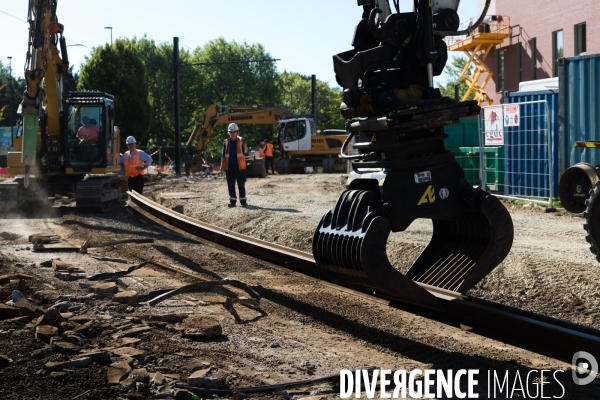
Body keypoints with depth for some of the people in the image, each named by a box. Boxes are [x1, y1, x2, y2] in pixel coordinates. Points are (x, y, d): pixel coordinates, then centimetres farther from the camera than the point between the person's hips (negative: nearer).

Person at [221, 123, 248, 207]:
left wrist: (245, 147, -27)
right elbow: (223, 154, 7)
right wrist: (222, 165, 1)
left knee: (241, 184, 3)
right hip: (229, 166, 2)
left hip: (239, 166, -2)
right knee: (231, 184, 5)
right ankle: (232, 200, 13)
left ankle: (243, 200, 9)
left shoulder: (241, 140, 0)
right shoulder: (226, 142, 5)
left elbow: (245, 151, -7)